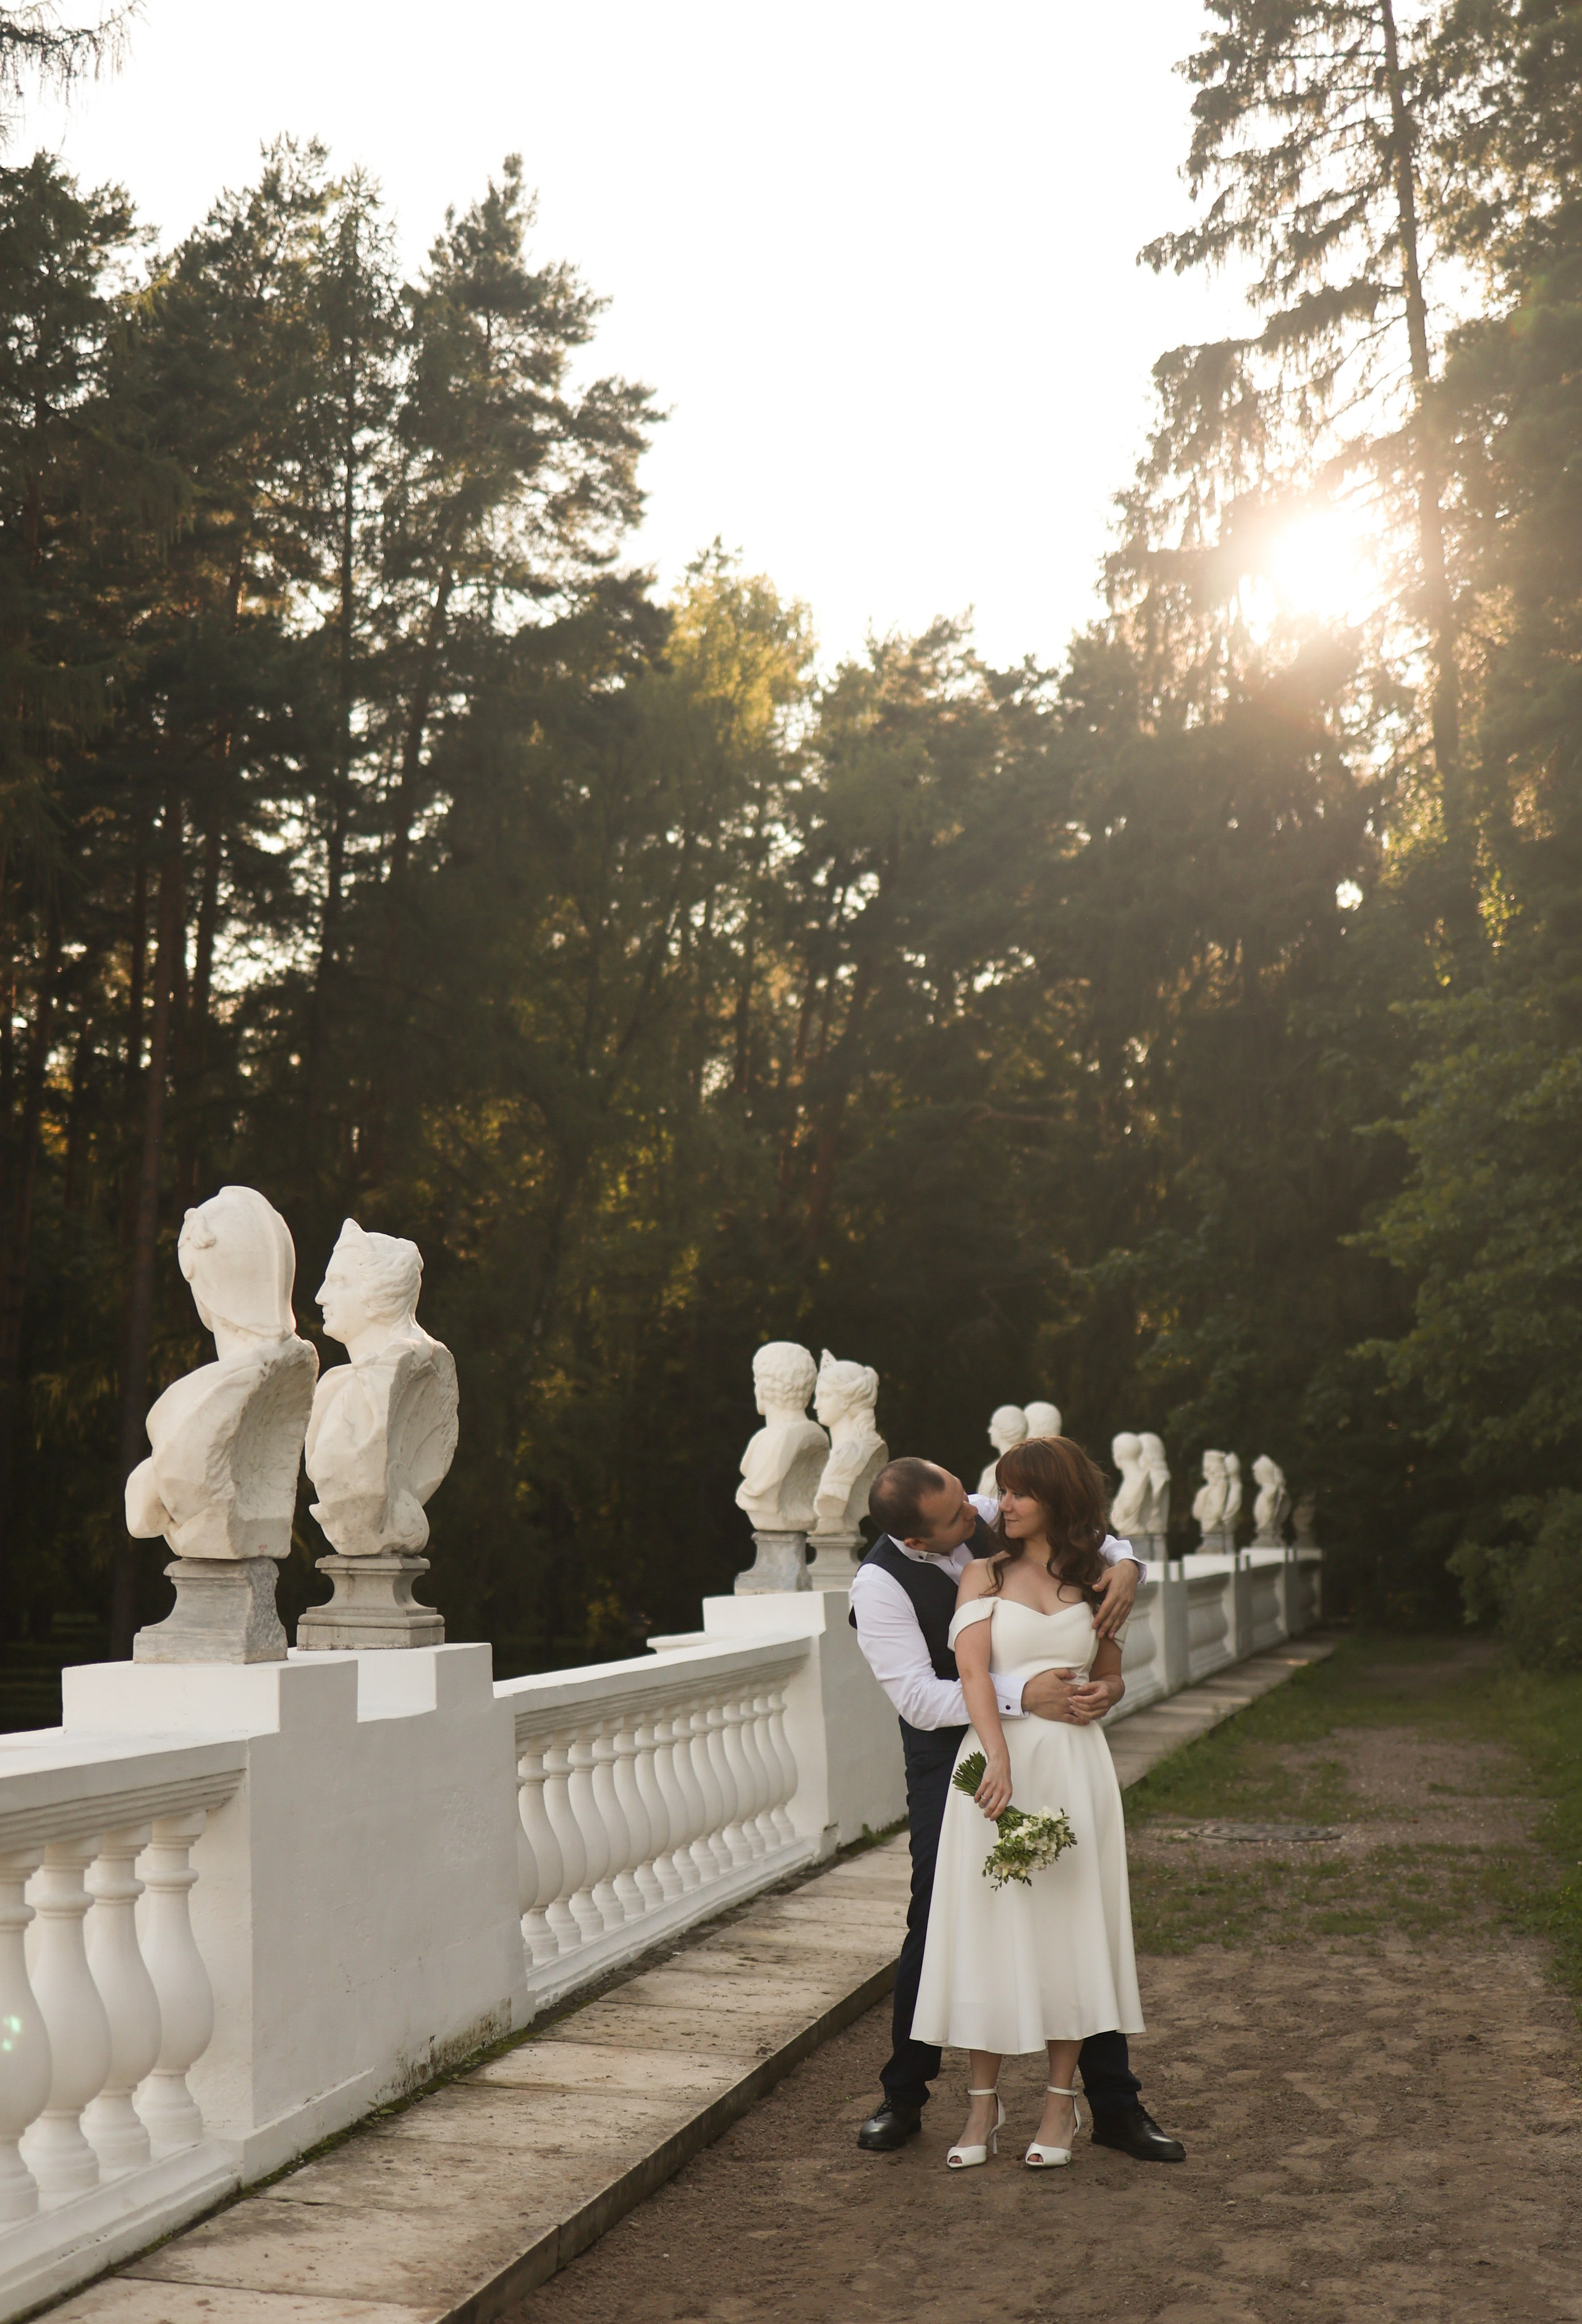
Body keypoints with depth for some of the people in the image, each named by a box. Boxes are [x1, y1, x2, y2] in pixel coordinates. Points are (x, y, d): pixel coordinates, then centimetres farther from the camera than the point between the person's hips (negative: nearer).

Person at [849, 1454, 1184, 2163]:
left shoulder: (988, 1516, -5)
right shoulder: (879, 1585, -18)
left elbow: (1087, 1536, 8)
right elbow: (918, 1698, -23)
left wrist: (1124, 1563, -15)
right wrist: (1020, 1695, -31)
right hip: (948, 1763, -4)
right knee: (936, 1926, -1)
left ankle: (1115, 2105, 14)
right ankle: (902, 2098, 20)